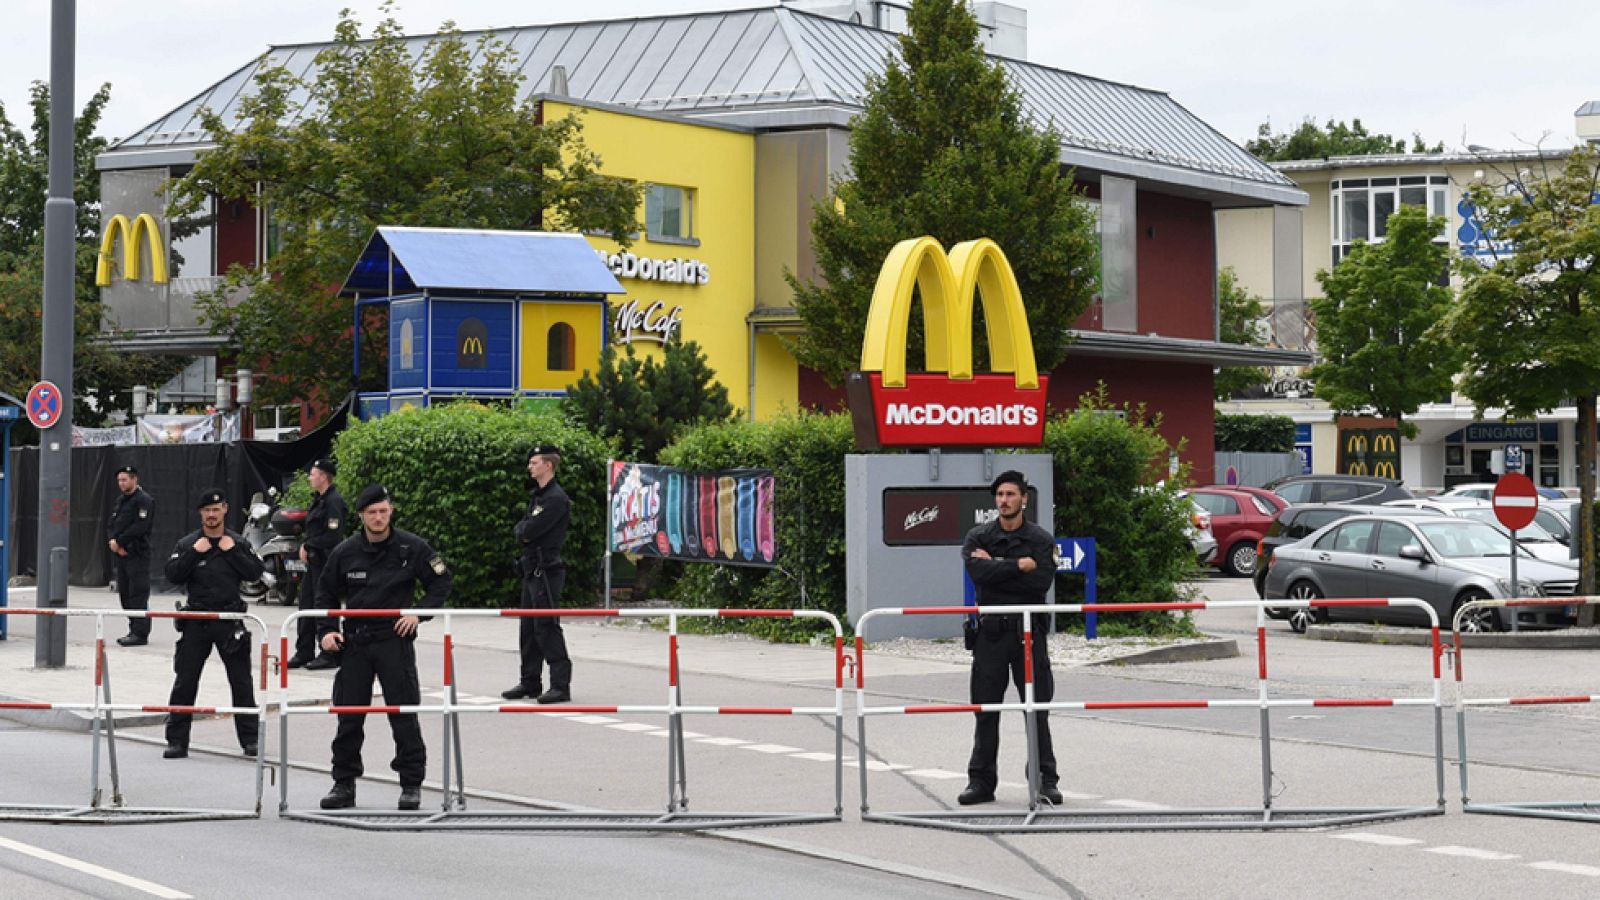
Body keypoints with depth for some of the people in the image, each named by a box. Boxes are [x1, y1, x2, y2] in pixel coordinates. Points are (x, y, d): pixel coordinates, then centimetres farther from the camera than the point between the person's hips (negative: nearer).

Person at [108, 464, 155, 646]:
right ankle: (134, 631, 16)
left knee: (138, 595, -10)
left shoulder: (144, 500, -8)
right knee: (125, 594, 10)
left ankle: (140, 633, -11)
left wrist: (118, 541, -13)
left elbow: (139, 527, -18)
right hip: (120, 555, 9)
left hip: (137, 555, -9)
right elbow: (111, 525, 17)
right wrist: (113, 541, -4)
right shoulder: (121, 500, 19)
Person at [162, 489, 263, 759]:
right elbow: (172, 575, -6)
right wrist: (194, 553, -14)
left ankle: (250, 738, 12)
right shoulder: (186, 544, 4)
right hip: (196, 621, 0)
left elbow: (254, 573, -3)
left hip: (229, 621, 0)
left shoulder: (238, 543, 7)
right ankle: (177, 741, 5)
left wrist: (233, 552, -9)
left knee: (241, 682, 3)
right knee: (185, 682, 0)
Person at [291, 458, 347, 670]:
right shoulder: (320, 500, 17)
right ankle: (304, 653, 17)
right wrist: (305, 546, 5)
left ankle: (331, 655, 0)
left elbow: (332, 537, -21)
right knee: (306, 605, 11)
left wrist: (308, 546, -13)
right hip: (314, 561, 10)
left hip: (326, 563, -10)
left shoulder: (333, 502, -15)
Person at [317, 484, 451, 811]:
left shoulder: (412, 547, -2)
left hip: (395, 640, -2)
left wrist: (419, 612, -6)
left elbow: (441, 582, 7)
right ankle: (344, 783, 15)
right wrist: (327, 631, 2)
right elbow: (326, 594, 15)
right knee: (348, 715, 4)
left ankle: (411, 784, 5)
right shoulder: (345, 552, 4)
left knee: (404, 713, -3)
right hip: (354, 641, 2)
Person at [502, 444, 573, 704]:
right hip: (531, 568, 10)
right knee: (528, 627, 12)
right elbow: (521, 528, 15)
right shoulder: (537, 495, 18)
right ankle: (529, 682, 19)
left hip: (547, 570, -10)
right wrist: (524, 531, -6)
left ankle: (560, 685, -9)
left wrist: (525, 530, 0)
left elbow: (530, 530, -19)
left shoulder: (556, 498, -14)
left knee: (547, 627, -11)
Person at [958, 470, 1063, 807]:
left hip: (1029, 631, -1)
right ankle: (981, 782, 9)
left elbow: (1042, 581, -12)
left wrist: (996, 566, -10)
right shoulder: (978, 538, 6)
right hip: (990, 631, 1)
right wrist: (1019, 565, -12)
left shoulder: (1040, 539, 3)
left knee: (1037, 709, 0)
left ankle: (1046, 781, 6)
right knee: (985, 708, 2)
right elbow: (978, 573, -13)